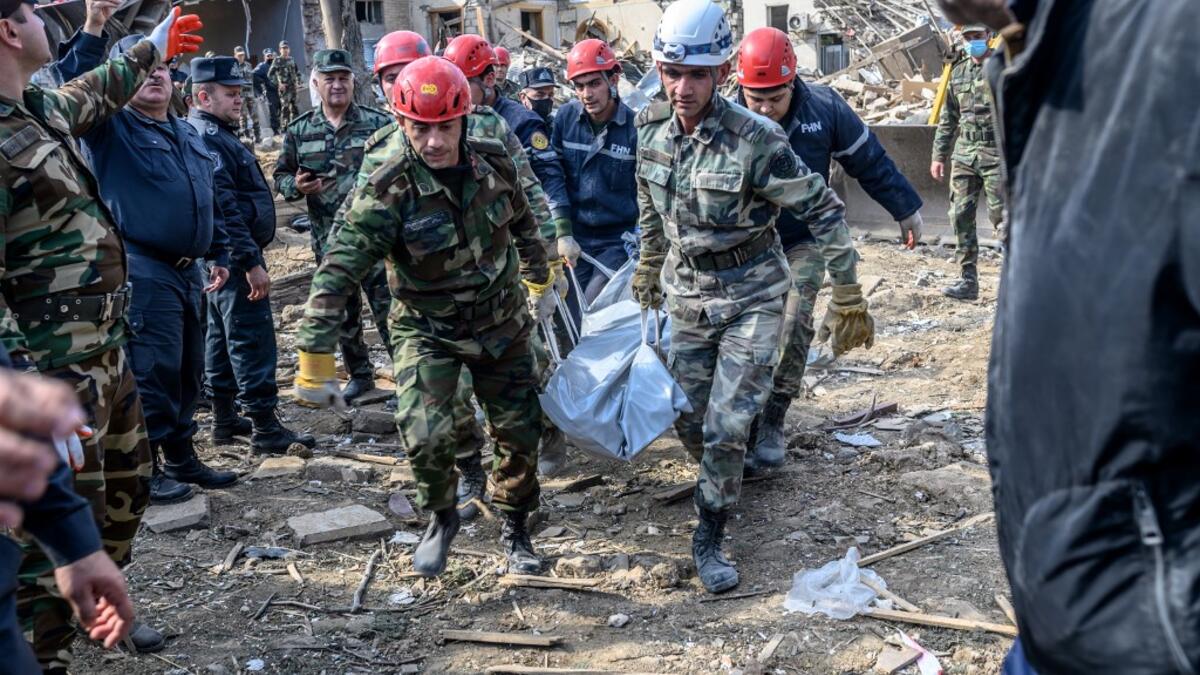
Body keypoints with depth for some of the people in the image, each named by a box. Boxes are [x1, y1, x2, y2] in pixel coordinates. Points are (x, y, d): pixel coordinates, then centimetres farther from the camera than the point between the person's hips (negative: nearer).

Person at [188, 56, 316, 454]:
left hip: (225, 258, 11)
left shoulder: (215, 134, 17)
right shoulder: (207, 139, -17)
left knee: (223, 335, 15)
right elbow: (224, 208, -24)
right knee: (251, 339, -9)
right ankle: (266, 428, -5)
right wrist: (251, 262, -25)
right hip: (236, 255, -11)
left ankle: (225, 419, 24)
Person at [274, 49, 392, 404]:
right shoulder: (299, 131, 5)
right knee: (343, 313, 15)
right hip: (329, 240, 4)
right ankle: (359, 375, 31)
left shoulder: (378, 124, -3)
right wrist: (295, 185, -10)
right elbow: (280, 176, 11)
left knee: (388, 308, -1)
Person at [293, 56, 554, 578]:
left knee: (520, 431, 8)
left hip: (501, 322, 4)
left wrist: (540, 283, 21)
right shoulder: (386, 188, -25)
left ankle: (515, 530, 33)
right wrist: (314, 360, -30)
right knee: (424, 435, -19)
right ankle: (441, 518, 13)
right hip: (427, 330, -3)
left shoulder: (494, 163, -11)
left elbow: (523, 226, 9)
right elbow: (338, 272, -27)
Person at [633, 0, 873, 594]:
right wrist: (648, 268, 22)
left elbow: (824, 211, -16)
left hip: (752, 298, -5)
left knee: (726, 427, -6)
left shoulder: (755, 140, -23)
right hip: (687, 293, 5)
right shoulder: (651, 128, -7)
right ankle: (720, 483, 43)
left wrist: (847, 300, -13)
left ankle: (709, 539, 14)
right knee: (688, 420, 12)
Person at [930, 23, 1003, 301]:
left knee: (1000, 215, -6)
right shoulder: (958, 73, 14)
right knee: (961, 215, 2)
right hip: (964, 153, 5)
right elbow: (948, 119, 19)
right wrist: (939, 155, 15)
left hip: (996, 154, -5)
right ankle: (968, 280, 7)